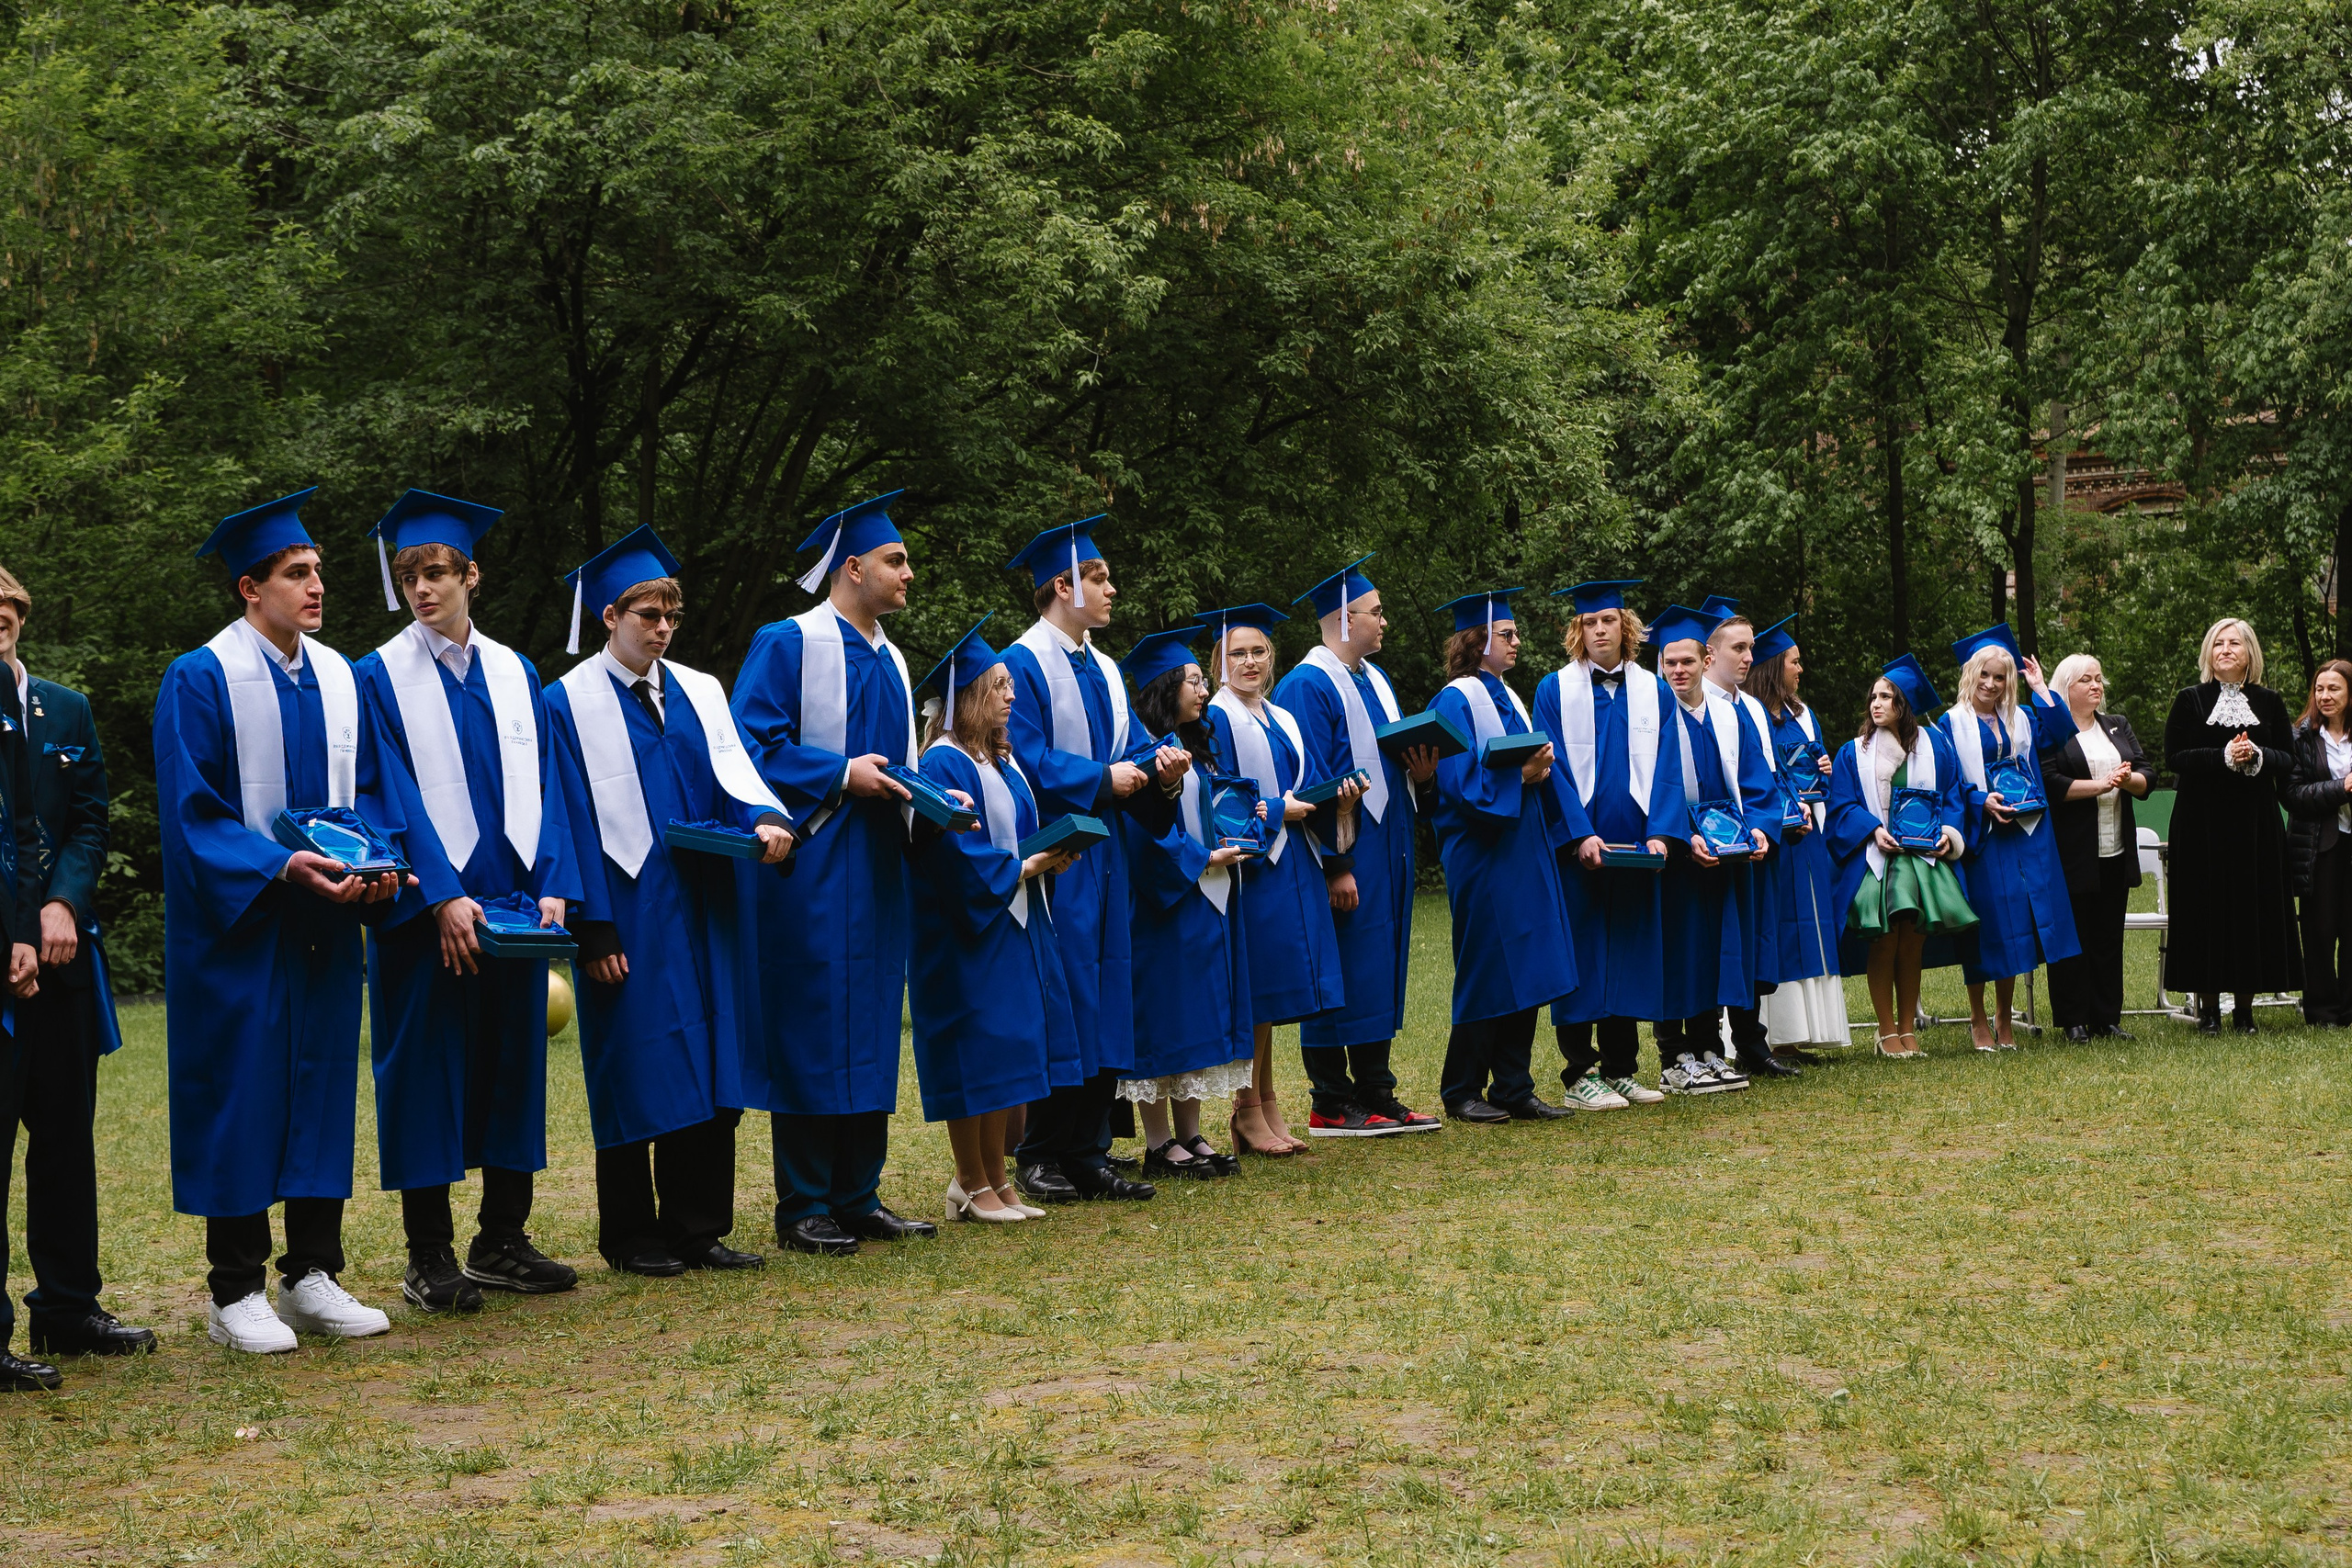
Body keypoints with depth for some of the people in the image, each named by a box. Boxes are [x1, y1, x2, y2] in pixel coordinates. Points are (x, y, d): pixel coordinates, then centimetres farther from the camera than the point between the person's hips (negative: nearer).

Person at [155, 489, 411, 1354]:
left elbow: (368, 788, 13)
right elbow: (192, 811, -12)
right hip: (239, 926, -6)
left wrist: (379, 858, -7)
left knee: (323, 1083, 8)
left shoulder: (338, 676, 9)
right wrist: (281, 866, -23)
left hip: (326, 917, 6)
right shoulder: (200, 680, -8)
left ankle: (312, 1275, 18)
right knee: (240, 1092, -1)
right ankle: (236, 1293, 8)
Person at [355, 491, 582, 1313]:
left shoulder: (515, 674, 12)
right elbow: (394, 797, -8)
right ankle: (430, 1258, 6)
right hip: (427, 906, -4)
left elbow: (540, 786, 8)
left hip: (514, 901, 4)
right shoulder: (380, 677, 0)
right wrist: (442, 896, -18)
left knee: (513, 1061, 8)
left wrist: (552, 885, -6)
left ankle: (501, 1243, 18)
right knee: (427, 1068, -1)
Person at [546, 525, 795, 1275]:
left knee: (708, 1068, 6)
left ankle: (696, 1228, 15)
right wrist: (593, 928, -14)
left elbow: (732, 770, 0)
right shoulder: (570, 704, -3)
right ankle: (630, 1236, 12)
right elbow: (575, 822, -7)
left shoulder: (699, 693, 13)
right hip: (628, 912, -5)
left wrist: (766, 818, -23)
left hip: (701, 908, 5)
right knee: (636, 1071, 0)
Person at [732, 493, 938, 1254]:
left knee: (870, 1035, 9)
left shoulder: (890, 661, 18)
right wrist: (841, 775, -19)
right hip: (815, 870, -8)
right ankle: (803, 1207, 2)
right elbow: (752, 745, -13)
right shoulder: (788, 644, -6)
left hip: (879, 874, 8)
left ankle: (857, 1197, 15)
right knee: (812, 1032, -5)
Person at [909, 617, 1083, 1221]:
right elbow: (954, 851, -20)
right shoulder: (943, 765, -14)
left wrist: (1051, 855, 0)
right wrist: (1020, 868, -16)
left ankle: (992, 1180, 16)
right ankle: (973, 1186, 5)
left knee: (1007, 1054, 9)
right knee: (975, 1058, -4)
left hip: (1013, 925, 9)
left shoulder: (1000, 762, 15)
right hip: (966, 932, -9)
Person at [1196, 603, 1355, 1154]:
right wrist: (1277, 811, -15)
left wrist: (1334, 798, 1)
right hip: (1248, 861, -8)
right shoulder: (1216, 719, -6)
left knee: (1266, 999, 10)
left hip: (1289, 863, 8)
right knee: (1251, 991, -7)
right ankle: (1248, 1115, -1)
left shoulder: (1283, 721, 18)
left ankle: (1265, 1111, 14)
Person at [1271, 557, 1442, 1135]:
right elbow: (1310, 784, -17)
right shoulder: (1307, 686, -13)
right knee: (1341, 977, -5)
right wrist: (1334, 866, -21)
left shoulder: (1374, 678, 16)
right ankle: (1332, 1106, 2)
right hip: (1345, 854, -9)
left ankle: (1376, 1094, 17)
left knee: (1380, 973, 11)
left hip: (1387, 851, 9)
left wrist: (1420, 773, -1)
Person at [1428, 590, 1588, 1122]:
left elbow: (1540, 767, 18)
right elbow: (1459, 779, -17)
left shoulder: (1508, 698, 17)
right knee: (1486, 972, -4)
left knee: (1525, 972, 6)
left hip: (1525, 849, 8)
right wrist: (1520, 777, -20)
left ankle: (1514, 1088, 12)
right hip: (1483, 854, -8)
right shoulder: (1456, 702, -9)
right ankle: (1461, 1092, 6)